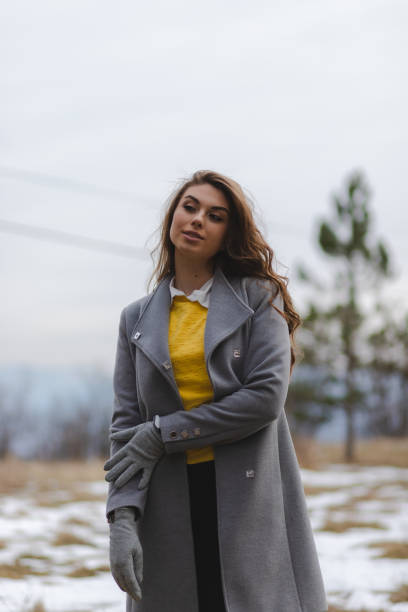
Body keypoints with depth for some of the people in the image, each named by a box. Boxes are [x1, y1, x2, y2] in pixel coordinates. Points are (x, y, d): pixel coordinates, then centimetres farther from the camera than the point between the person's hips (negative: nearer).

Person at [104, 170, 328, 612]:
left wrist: (161, 435, -10)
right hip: (170, 505, 2)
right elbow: (126, 424, 6)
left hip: (251, 495, -2)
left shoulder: (259, 298, 3)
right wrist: (122, 518, -8)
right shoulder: (137, 319, 12)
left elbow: (266, 396, -10)